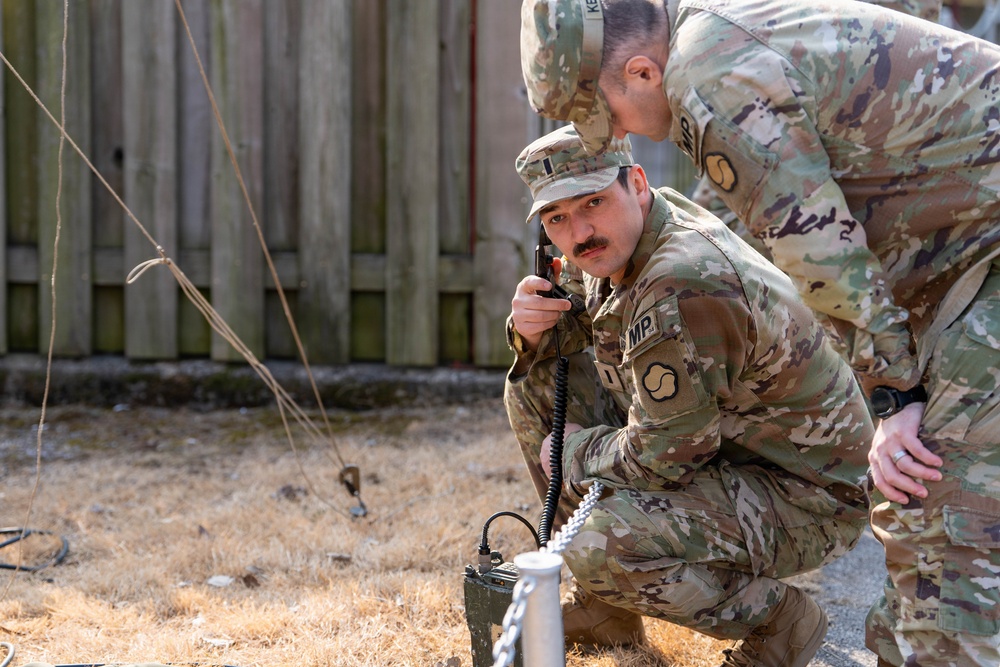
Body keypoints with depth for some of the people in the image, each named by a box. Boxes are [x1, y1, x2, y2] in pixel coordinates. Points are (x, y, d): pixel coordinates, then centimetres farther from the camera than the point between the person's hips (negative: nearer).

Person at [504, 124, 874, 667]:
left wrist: (574, 453, -9)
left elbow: (661, 456, -28)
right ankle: (605, 611, 14)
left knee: (603, 550, -32)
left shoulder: (682, 293, -31)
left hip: (805, 500, -10)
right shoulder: (618, 238, -1)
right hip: (725, 446, 10)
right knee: (536, 383, 5)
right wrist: (533, 331, -13)